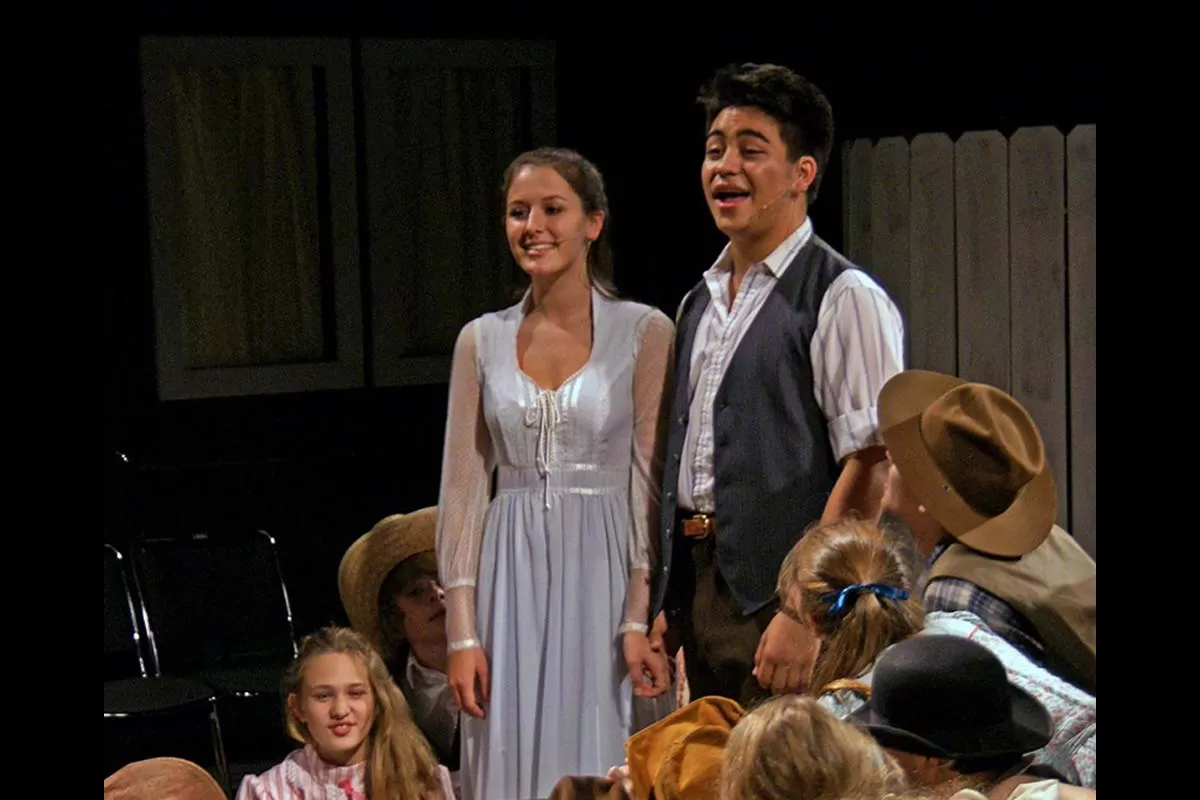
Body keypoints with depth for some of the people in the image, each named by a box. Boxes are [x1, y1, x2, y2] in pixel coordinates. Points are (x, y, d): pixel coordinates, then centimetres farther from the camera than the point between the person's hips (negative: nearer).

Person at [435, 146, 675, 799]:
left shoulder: (644, 333, -1)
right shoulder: (481, 340, 8)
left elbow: (655, 485, -4)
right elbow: (462, 489, 7)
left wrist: (642, 619, -13)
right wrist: (461, 633, 1)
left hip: (603, 578, -3)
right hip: (511, 581, 3)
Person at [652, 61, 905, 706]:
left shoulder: (842, 298, -9)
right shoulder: (699, 302, 16)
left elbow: (871, 467, -16)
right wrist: (664, 607, 13)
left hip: (779, 596, -7)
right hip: (697, 594, 7)